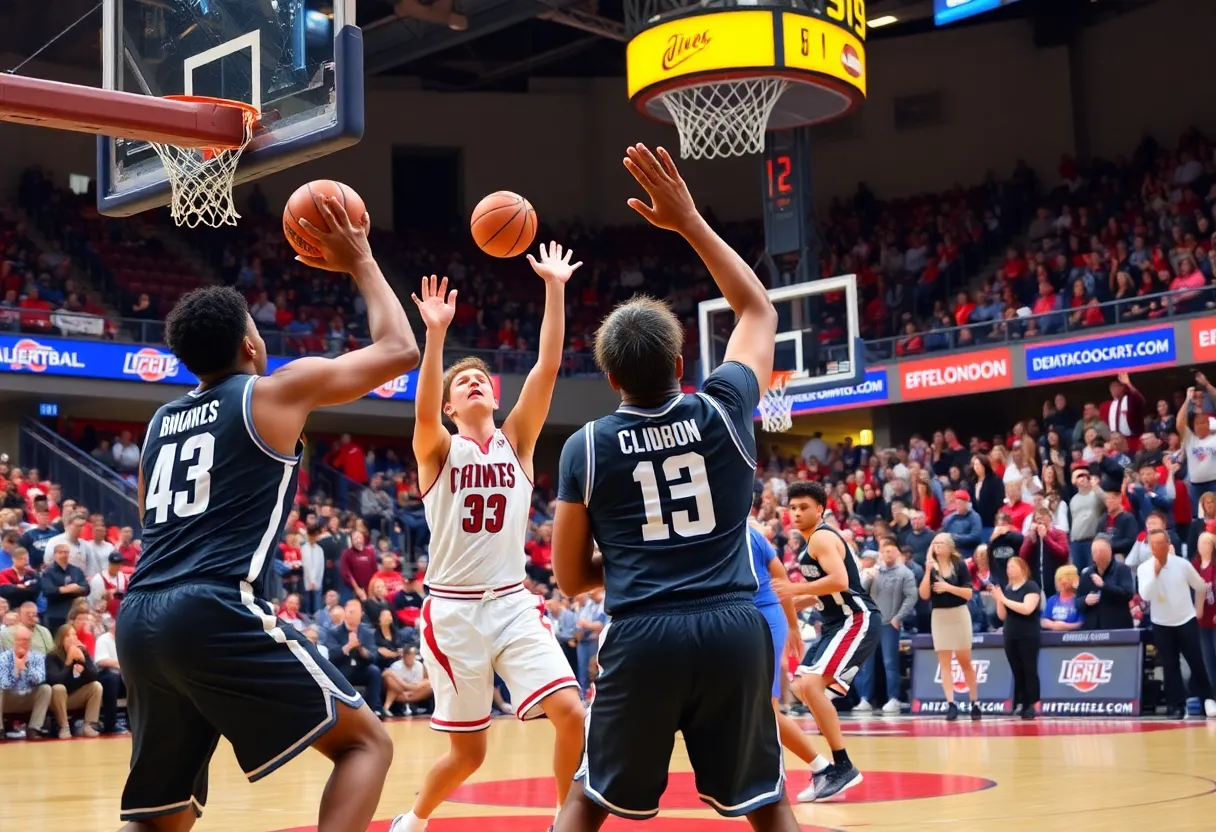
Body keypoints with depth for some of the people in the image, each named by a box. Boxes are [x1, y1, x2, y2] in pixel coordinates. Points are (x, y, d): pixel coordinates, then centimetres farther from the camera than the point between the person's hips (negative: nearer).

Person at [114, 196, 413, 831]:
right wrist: (360, 262, 24)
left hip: (139, 619, 7)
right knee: (366, 740, 5)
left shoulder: (161, 422, 24)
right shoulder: (278, 391, 6)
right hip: (217, 612, -7)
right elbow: (400, 351, 14)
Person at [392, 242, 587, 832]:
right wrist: (436, 333, -36)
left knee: (571, 712, -14)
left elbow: (548, 367, -5)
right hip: (453, 608, -3)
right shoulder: (438, 450, -1)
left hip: (512, 602, 3)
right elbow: (423, 411, -24)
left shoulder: (516, 440, 7)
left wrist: (555, 289, -12)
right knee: (468, 751, 4)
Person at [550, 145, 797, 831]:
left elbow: (571, 577, 9)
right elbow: (760, 310, 21)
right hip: (735, 628, 1)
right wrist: (690, 222, 19)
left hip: (642, 637, 0)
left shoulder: (586, 447, 3)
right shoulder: (724, 411, 4)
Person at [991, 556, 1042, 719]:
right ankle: (1020, 705, 7)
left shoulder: (1031, 587, -6)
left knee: (1029, 670, -6)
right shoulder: (1007, 589, 14)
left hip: (1028, 637, -6)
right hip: (1010, 637, 7)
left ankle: (1031, 706, -6)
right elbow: (1002, 616, 13)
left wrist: (1005, 599, -17)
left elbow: (1027, 609, -21)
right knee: (1017, 672, 6)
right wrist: (999, 600, -5)